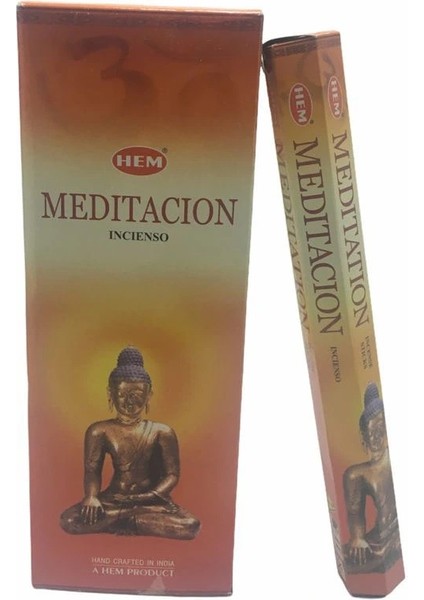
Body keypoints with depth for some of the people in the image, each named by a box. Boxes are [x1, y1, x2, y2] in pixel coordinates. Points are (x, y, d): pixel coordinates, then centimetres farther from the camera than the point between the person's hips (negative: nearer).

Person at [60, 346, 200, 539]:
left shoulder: (162, 432, -2)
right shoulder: (100, 431, 0)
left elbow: (172, 474, -1)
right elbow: (92, 470, 1)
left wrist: (150, 497, -19)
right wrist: (92, 496, -20)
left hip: (151, 500, 0)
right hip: (113, 499, 1)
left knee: (190, 526, -29)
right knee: (69, 521, -27)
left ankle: (120, 520, -16)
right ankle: (145, 519, -16)